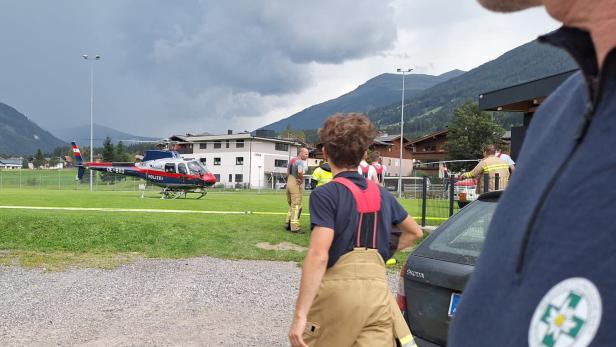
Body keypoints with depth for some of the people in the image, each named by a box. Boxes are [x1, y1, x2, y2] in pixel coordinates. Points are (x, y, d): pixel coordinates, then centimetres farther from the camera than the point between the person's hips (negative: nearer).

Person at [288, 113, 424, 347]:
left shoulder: (326, 195, -8)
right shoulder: (381, 194, 11)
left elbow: (318, 255, -19)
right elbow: (415, 232, 27)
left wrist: (300, 314, -20)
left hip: (337, 291, -4)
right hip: (378, 292, 4)